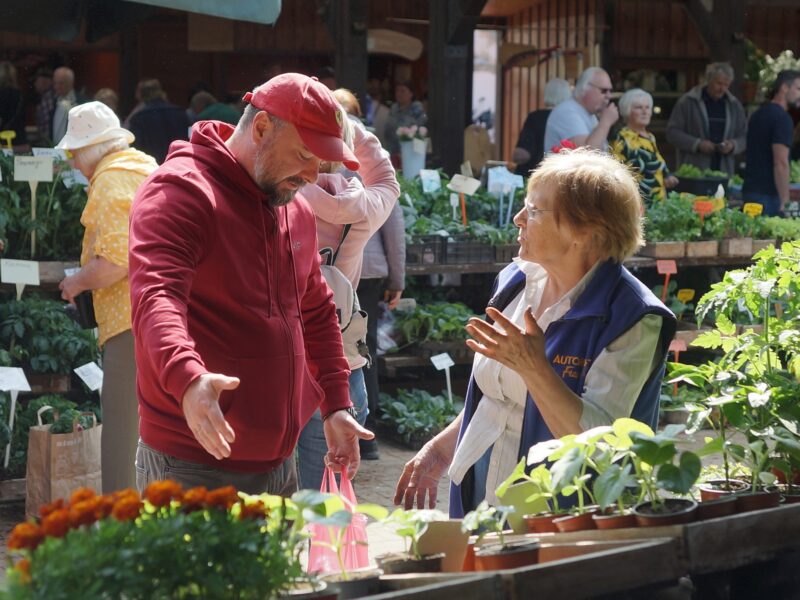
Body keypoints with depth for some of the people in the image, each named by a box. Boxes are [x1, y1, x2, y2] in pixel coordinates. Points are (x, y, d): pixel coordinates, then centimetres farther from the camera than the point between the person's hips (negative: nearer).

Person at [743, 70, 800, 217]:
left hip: (750, 190, 9)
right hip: (768, 194, -9)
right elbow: (780, 163, -20)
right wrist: (784, 201, -19)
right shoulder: (782, 118, -13)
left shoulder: (759, 114, 16)